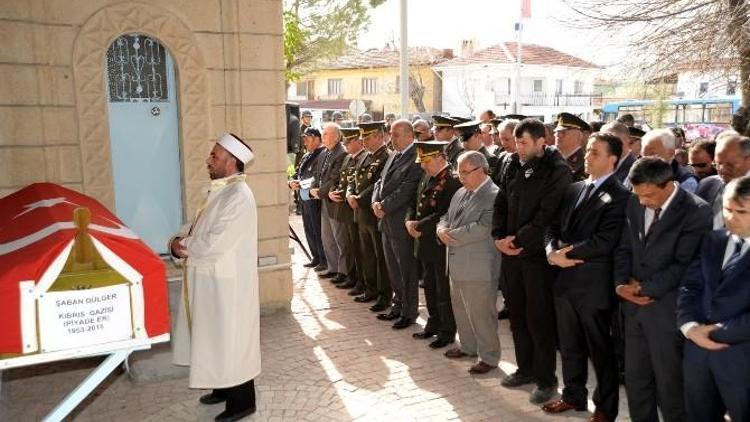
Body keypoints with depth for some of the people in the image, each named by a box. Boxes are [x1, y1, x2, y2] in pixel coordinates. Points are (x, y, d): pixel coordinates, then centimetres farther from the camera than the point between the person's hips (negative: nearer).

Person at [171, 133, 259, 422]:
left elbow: (215, 243, -26)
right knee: (219, 339, 20)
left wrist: (183, 246, -11)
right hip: (212, 280, 9)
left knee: (231, 340, 3)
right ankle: (225, 388, 36)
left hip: (227, 283, -9)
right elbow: (199, 227, 14)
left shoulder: (238, 196, -22)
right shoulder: (221, 191, 9)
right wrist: (181, 239, -7)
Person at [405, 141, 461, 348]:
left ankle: (447, 332, 19)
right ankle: (433, 324, 35)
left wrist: (419, 226, -16)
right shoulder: (427, 177, 9)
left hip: (442, 245, -9)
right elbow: (416, 203, 15)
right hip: (425, 243, 9)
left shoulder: (452, 181, -20)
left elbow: (443, 215, -25)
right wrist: (410, 221, -4)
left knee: (444, 290, 5)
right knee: (430, 287, 20)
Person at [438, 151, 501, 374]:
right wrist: (442, 230, -5)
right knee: (460, 308, 20)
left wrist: (451, 236, -17)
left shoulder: (494, 196, -15)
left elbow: (482, 228, -25)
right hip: (457, 264, 9)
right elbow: (446, 217, 18)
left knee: (481, 313, 1)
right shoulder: (460, 193, 12)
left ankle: (489, 356, 16)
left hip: (479, 268, -9)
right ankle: (468, 346, 38)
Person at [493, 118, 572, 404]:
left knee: (539, 318, 1)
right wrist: (499, 237, -3)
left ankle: (545, 379, 16)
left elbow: (547, 215, -18)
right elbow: (501, 203, 11)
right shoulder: (513, 166, 9)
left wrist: (517, 240, -15)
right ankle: (525, 368, 30)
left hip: (537, 254, -6)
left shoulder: (557, 171, -11)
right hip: (510, 251, 6)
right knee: (517, 314, 14)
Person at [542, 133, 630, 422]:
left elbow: (605, 242, -20)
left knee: (600, 348, 8)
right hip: (565, 279, 7)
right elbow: (554, 226, 10)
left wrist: (567, 252, -14)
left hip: (595, 283, -7)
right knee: (569, 345, 19)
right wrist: (552, 251, -9)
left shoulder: (620, 196, -11)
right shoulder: (573, 189, 12)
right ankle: (574, 395, 37)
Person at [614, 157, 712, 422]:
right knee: (635, 380, 14)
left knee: (669, 384, 7)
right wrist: (621, 284, -5)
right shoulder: (635, 204, 6)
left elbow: (684, 266, -16)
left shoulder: (696, 212, -13)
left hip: (668, 310, -5)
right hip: (635, 305, 6)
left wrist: (644, 288, -12)